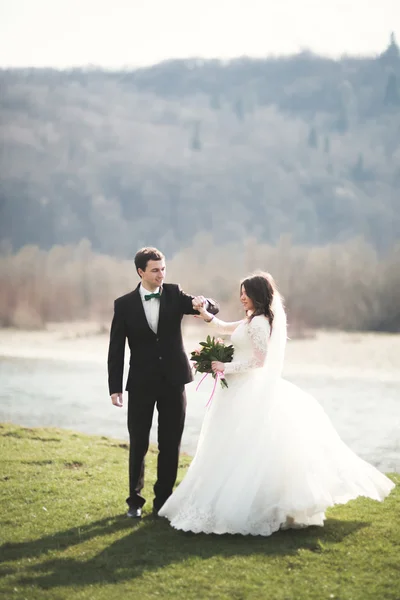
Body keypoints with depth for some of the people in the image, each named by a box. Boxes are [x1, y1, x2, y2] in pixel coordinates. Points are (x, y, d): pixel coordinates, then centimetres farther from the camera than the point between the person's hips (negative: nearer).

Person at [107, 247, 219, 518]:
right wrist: (115, 387, -7)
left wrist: (203, 303, -32)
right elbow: (116, 349, -2)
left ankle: (163, 499, 19)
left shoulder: (174, 294, -1)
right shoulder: (124, 304, -4)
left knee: (170, 445, 7)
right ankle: (135, 500, 20)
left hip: (173, 381, 1)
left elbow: (214, 309, -8)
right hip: (141, 384, -1)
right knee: (138, 445, 6)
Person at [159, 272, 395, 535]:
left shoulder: (259, 322, -15)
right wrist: (205, 313, 11)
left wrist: (226, 367, -15)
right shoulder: (253, 321, 15)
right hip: (243, 391, 10)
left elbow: (259, 360, -19)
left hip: (248, 393, -10)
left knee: (241, 450, -7)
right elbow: (225, 328, 25)